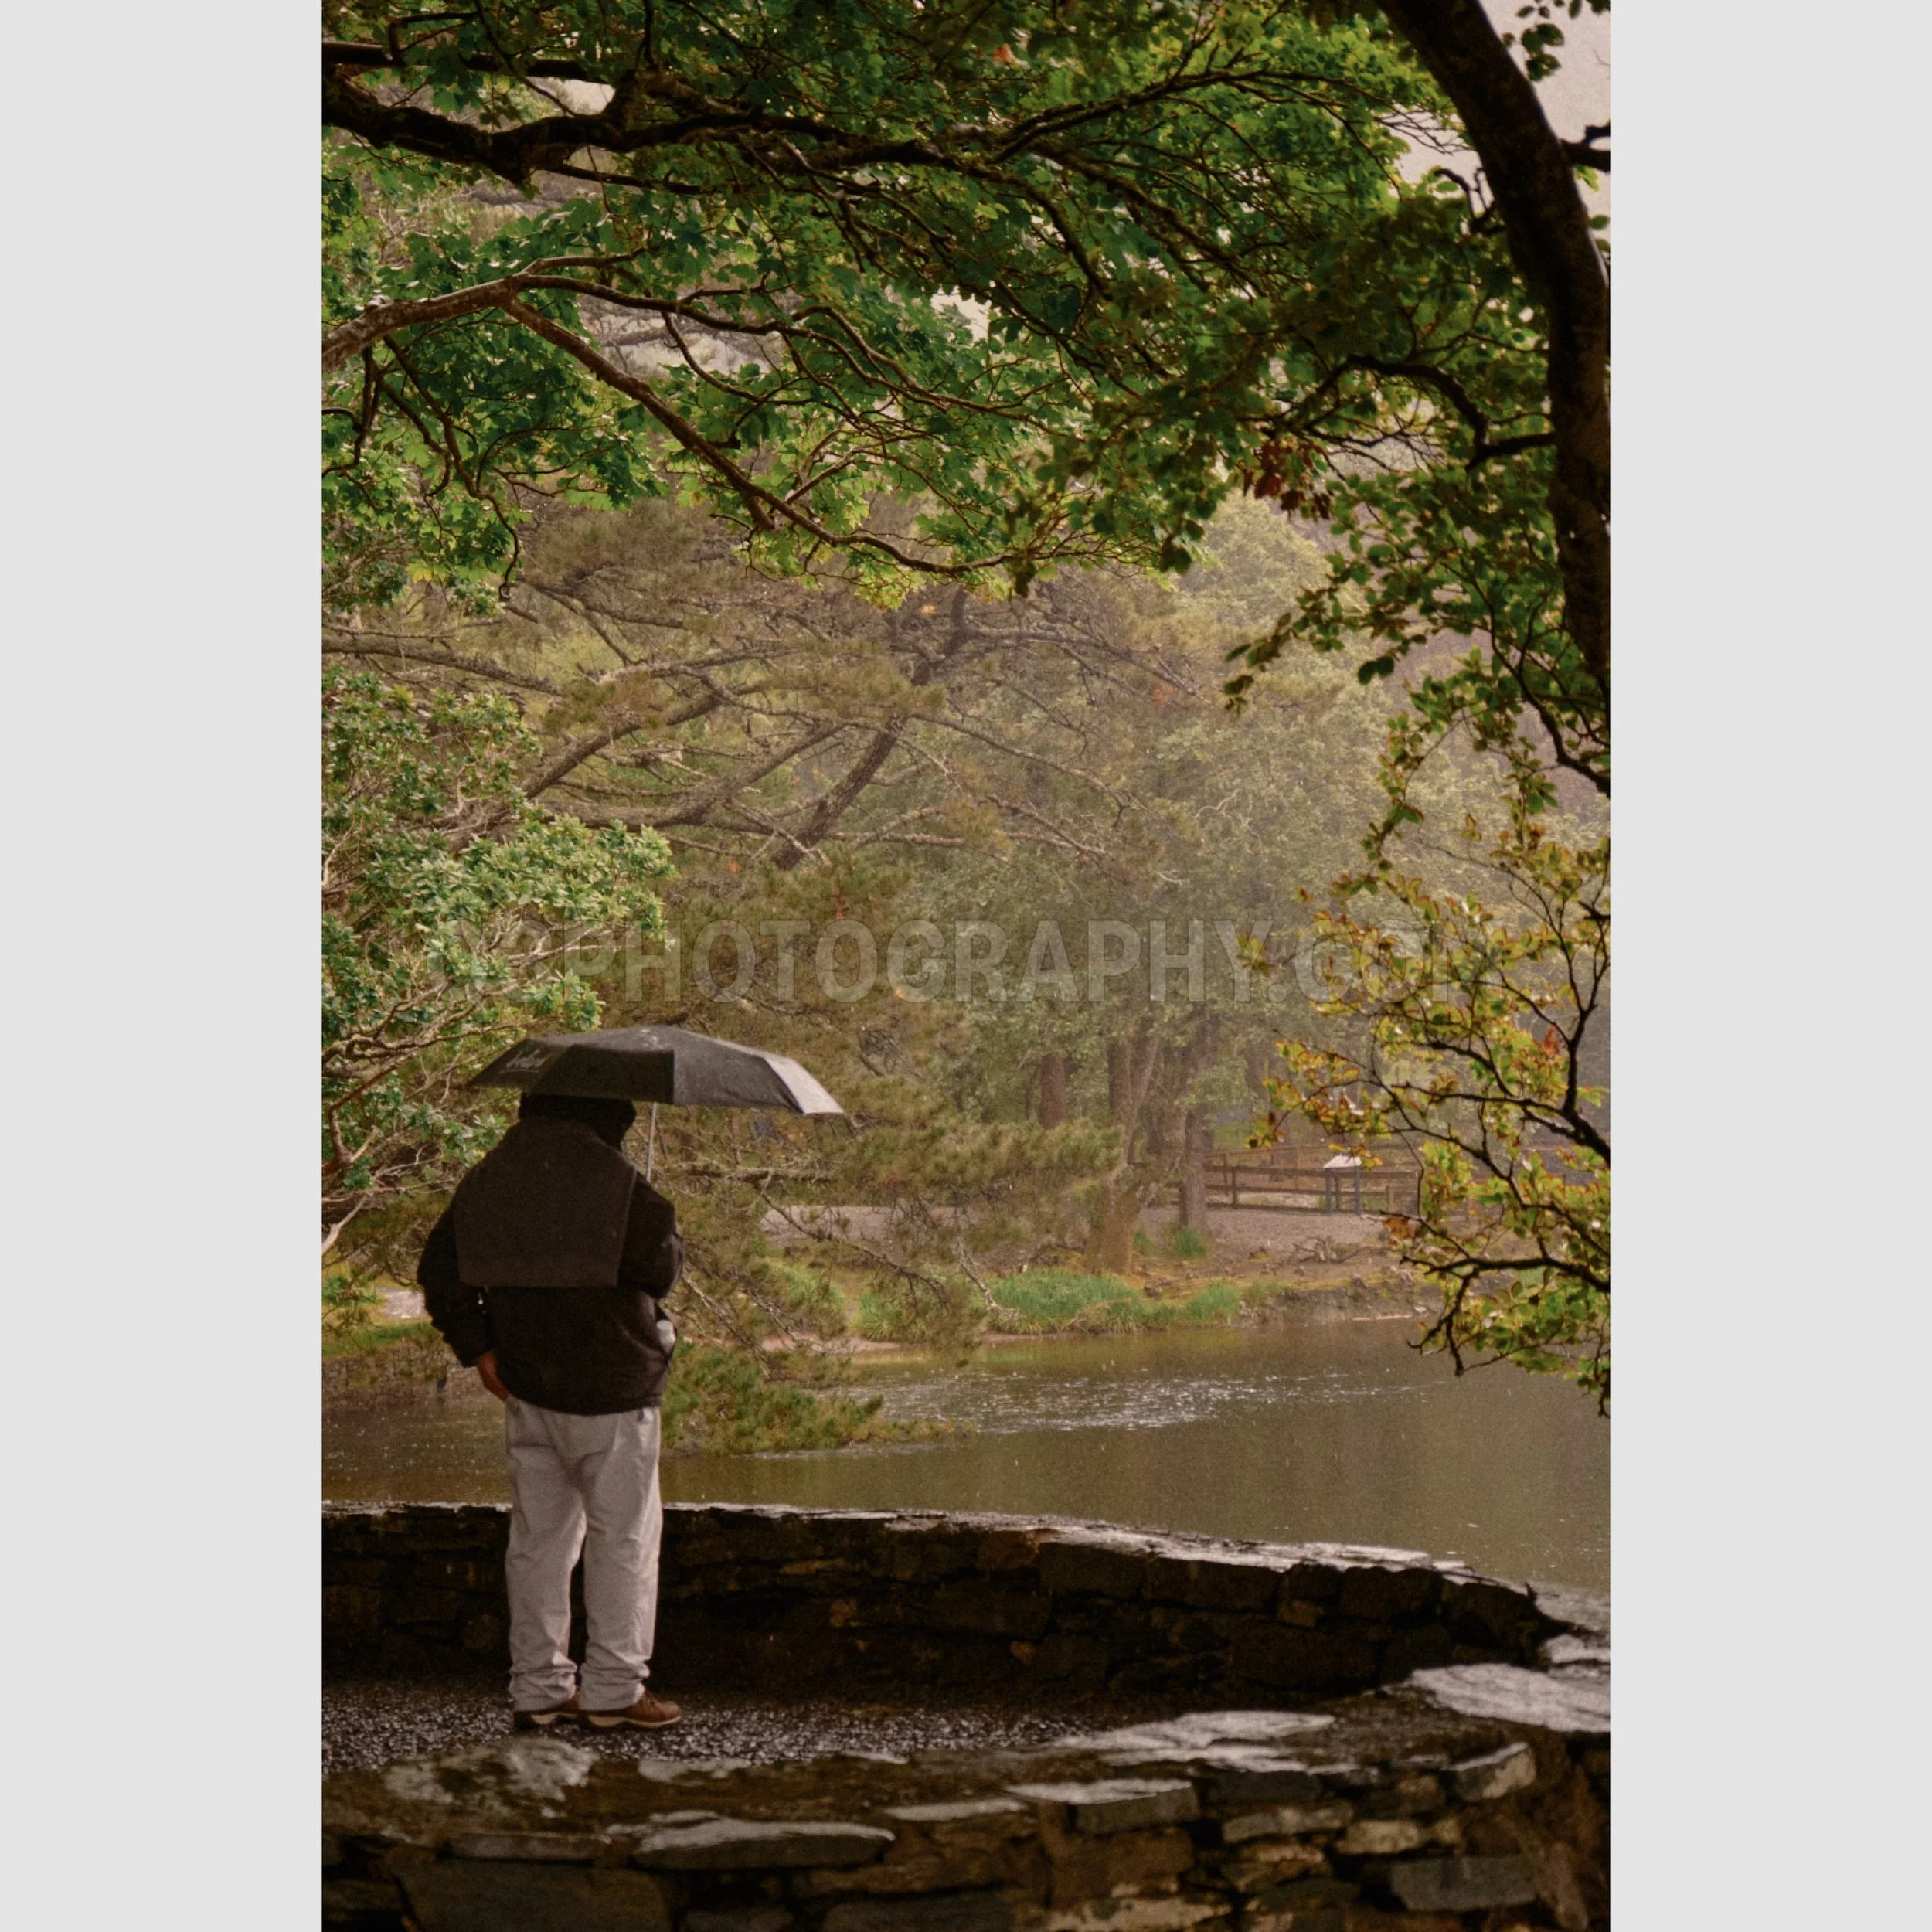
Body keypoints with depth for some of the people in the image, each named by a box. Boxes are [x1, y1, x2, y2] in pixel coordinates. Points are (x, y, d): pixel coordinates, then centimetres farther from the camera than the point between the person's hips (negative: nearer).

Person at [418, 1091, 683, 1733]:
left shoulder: (488, 1177, 7)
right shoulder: (612, 1178, -15)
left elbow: (439, 1266, 9)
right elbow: (661, 1268, -13)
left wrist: (476, 1345, 9)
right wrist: (668, 1227, 7)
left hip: (526, 1391, 6)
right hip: (609, 1393, -6)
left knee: (539, 1537, 12)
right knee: (623, 1537, 4)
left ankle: (538, 1687, 16)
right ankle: (613, 1688, 5)